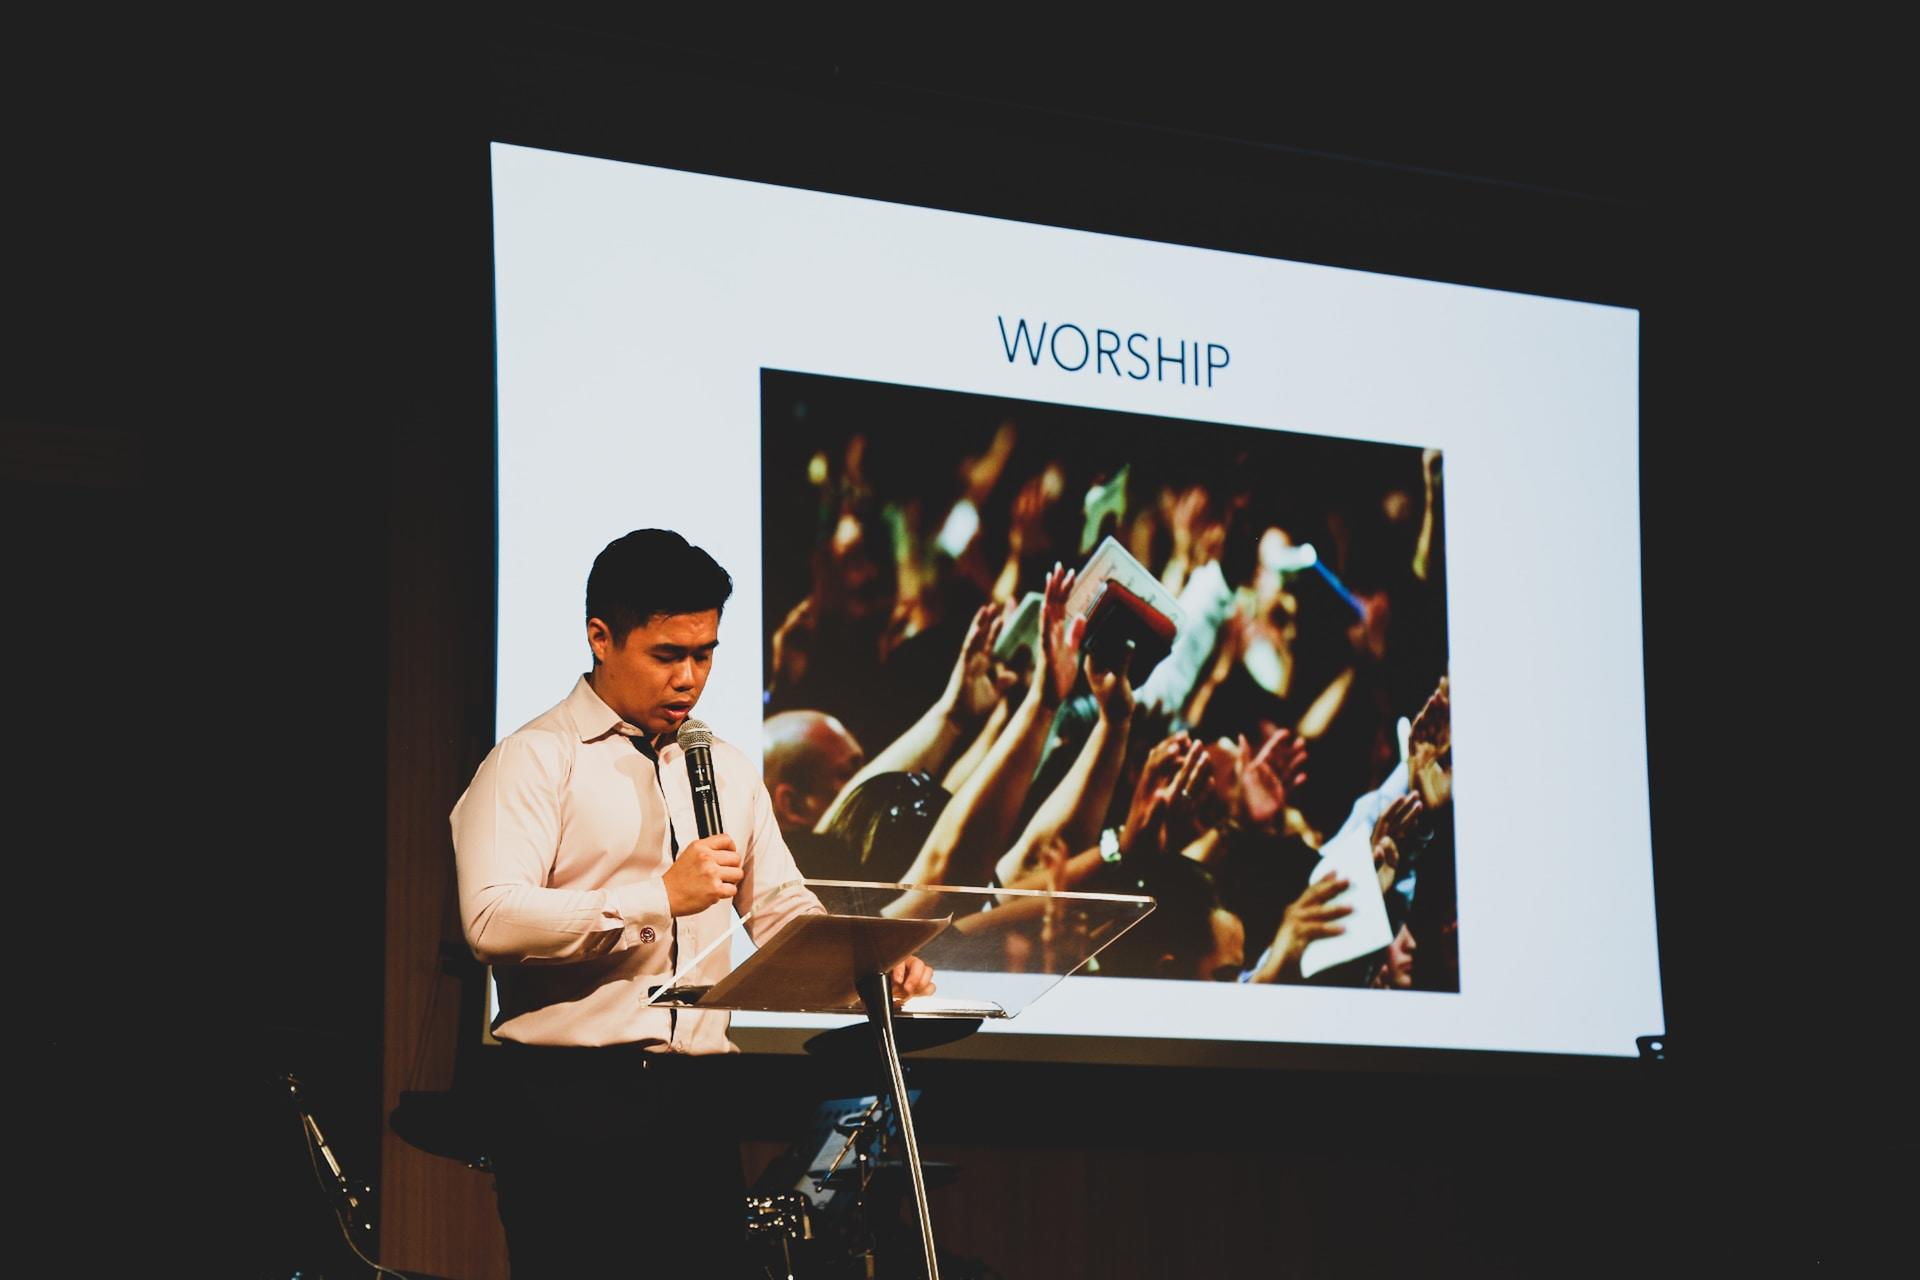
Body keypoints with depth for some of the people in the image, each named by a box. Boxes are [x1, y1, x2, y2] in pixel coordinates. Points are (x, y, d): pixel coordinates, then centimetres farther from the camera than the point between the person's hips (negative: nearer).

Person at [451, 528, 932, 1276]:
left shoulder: (729, 772, 19)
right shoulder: (535, 760, -2)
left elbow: (781, 910, 16)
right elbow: (491, 918, -16)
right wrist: (661, 896, -18)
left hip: (696, 1102, 6)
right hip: (569, 1101, -5)